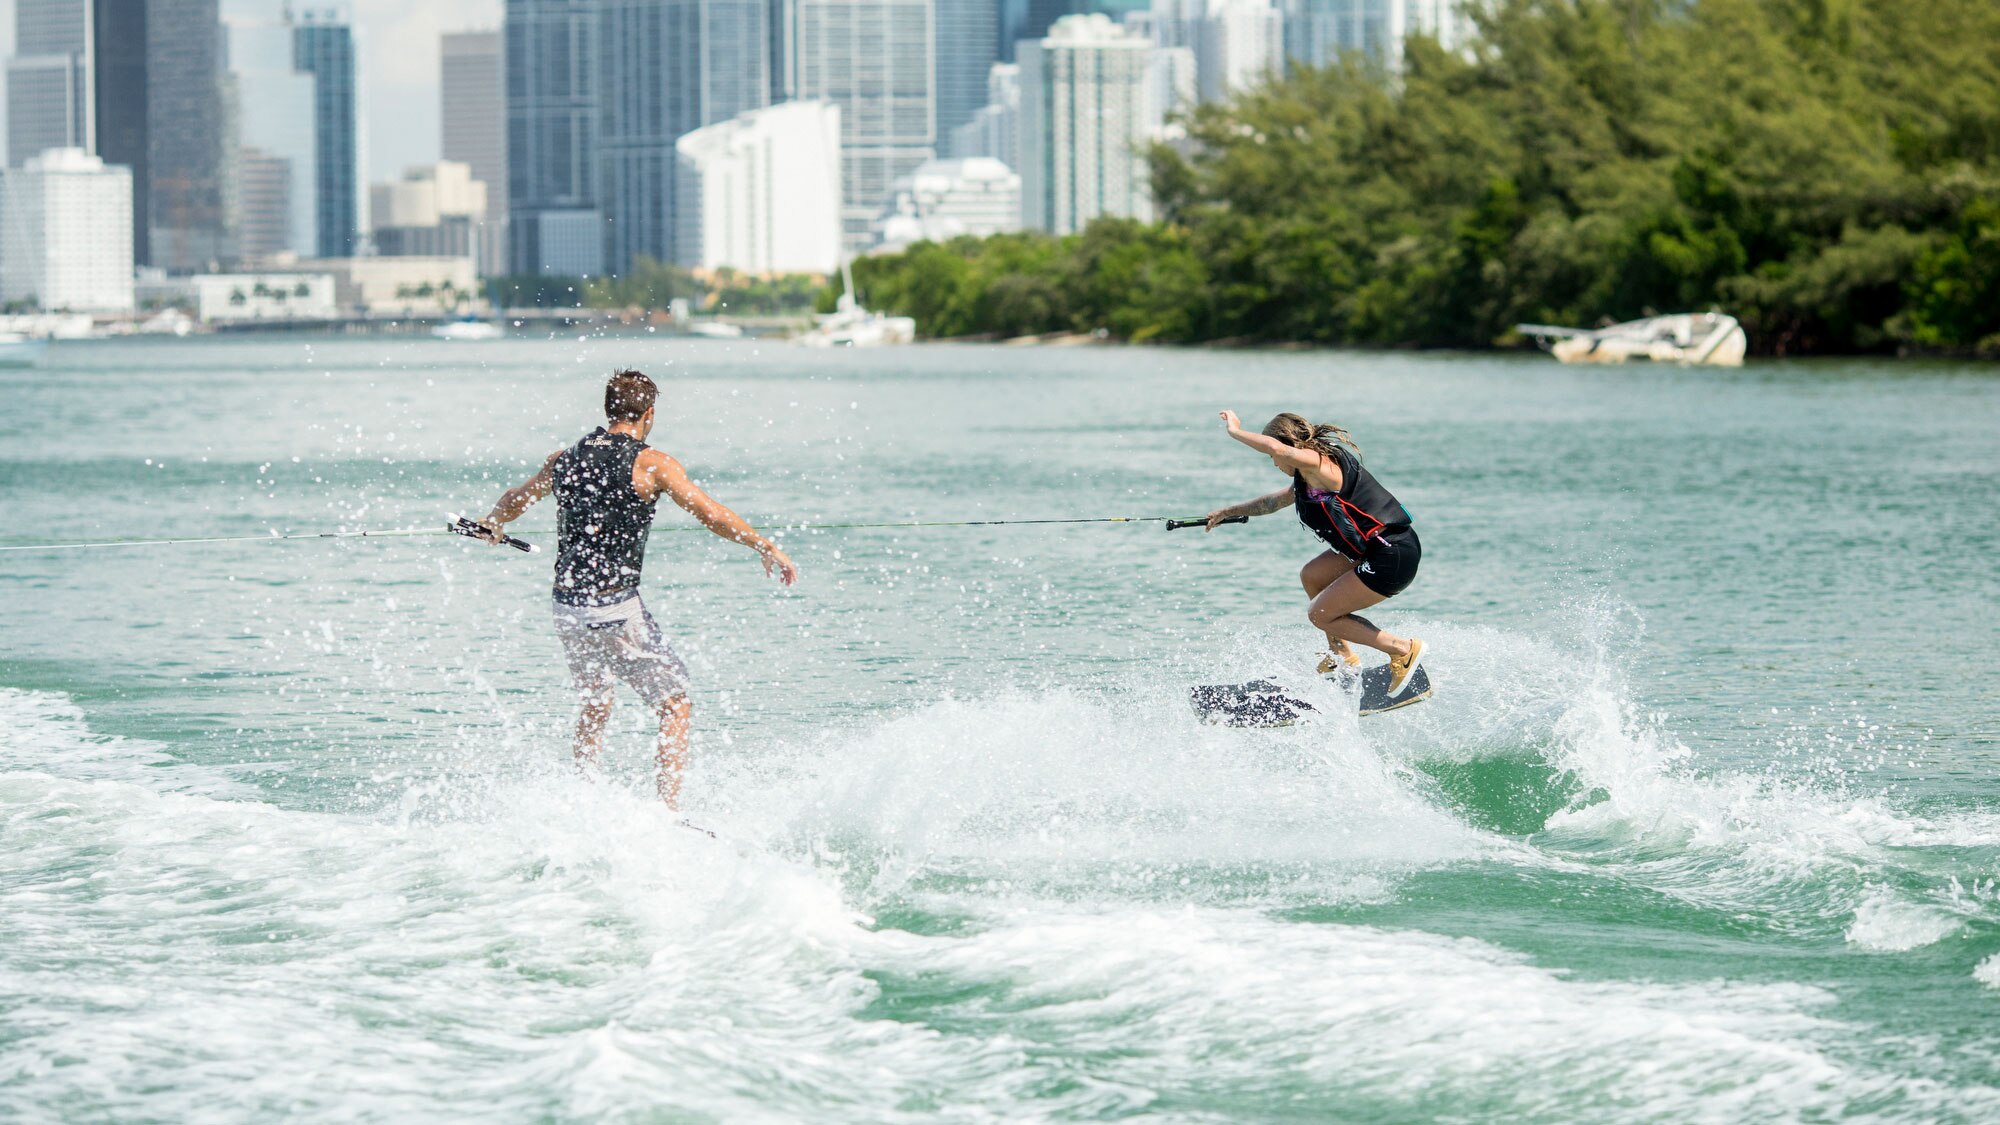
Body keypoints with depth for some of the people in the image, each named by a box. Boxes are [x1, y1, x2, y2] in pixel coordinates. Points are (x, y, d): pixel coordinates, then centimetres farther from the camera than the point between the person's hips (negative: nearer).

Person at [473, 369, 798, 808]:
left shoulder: (564, 460, 11)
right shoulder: (651, 464, -8)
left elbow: (514, 501, 30)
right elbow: (711, 514, -16)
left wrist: (494, 524, 52)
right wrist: (768, 549, -6)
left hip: (567, 608, 6)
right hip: (616, 608, -6)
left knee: (594, 706, 27)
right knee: (675, 706, 2)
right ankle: (668, 809, -12)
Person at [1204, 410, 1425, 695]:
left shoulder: (1317, 463, -15)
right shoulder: (1309, 474, 15)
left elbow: (1276, 447, -35)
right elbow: (1275, 501, 33)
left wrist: (1236, 432, -19)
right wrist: (1228, 512, 39)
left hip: (1393, 557, -10)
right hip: (1374, 550, 10)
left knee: (1321, 615, 0)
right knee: (1312, 576, 22)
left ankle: (1403, 650, 4)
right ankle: (1342, 657, 28)